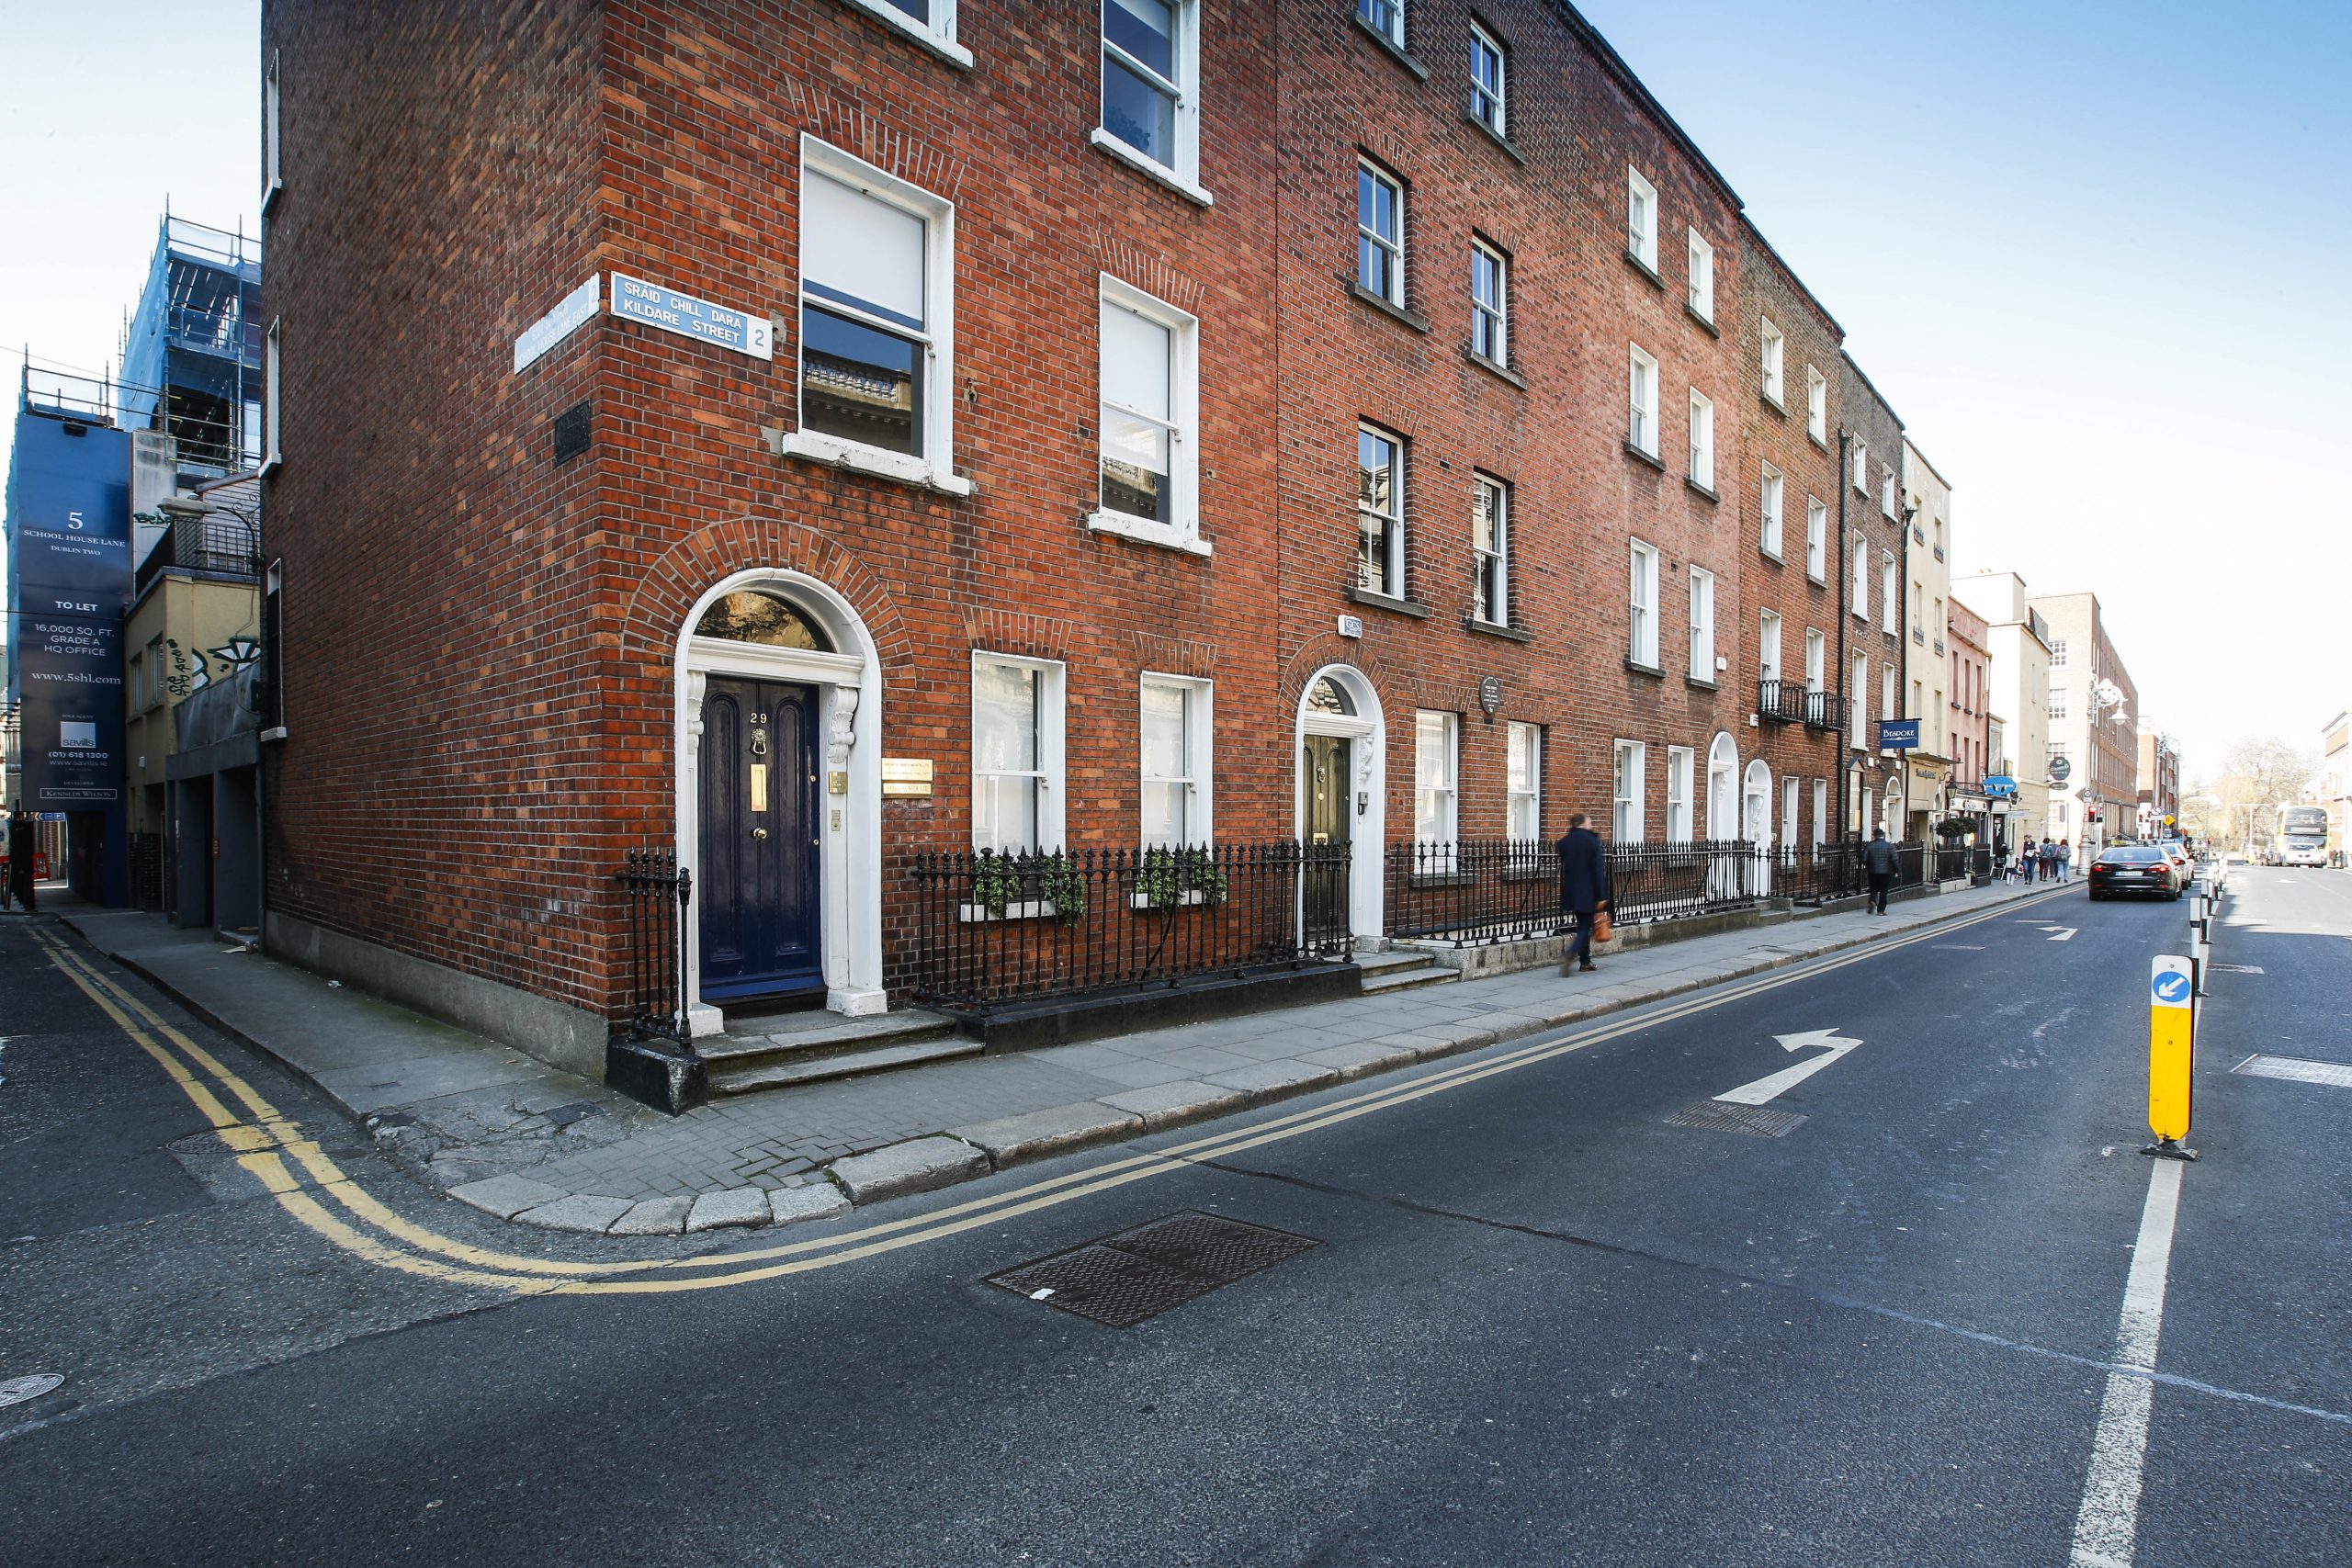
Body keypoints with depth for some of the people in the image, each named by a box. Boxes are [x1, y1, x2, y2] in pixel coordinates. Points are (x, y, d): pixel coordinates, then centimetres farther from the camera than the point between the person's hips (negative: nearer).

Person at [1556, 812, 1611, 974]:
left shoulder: (1563, 843, 4)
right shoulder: (1592, 841, -10)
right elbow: (1598, 870, -11)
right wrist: (1601, 896, -10)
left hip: (1571, 892, 5)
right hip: (1588, 892, -5)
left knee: (1583, 925, 16)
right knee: (1584, 927, -1)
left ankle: (1585, 961, 19)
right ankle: (1570, 956, -20)